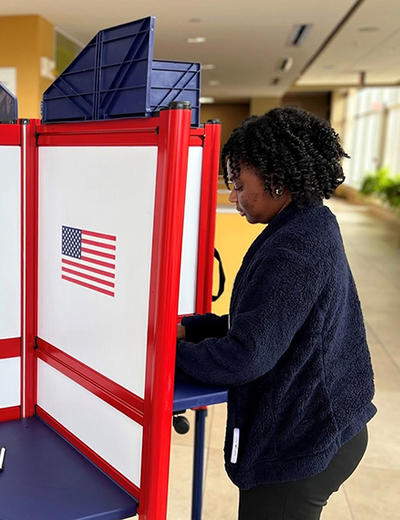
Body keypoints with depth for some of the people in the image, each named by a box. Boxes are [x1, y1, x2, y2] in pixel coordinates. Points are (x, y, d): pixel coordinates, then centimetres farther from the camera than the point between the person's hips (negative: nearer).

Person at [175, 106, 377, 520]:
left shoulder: (294, 249, -26)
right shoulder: (313, 227, 6)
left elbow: (245, 357, -28)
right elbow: (262, 320, 10)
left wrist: (168, 353, -14)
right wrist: (189, 328, 3)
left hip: (300, 446, -9)